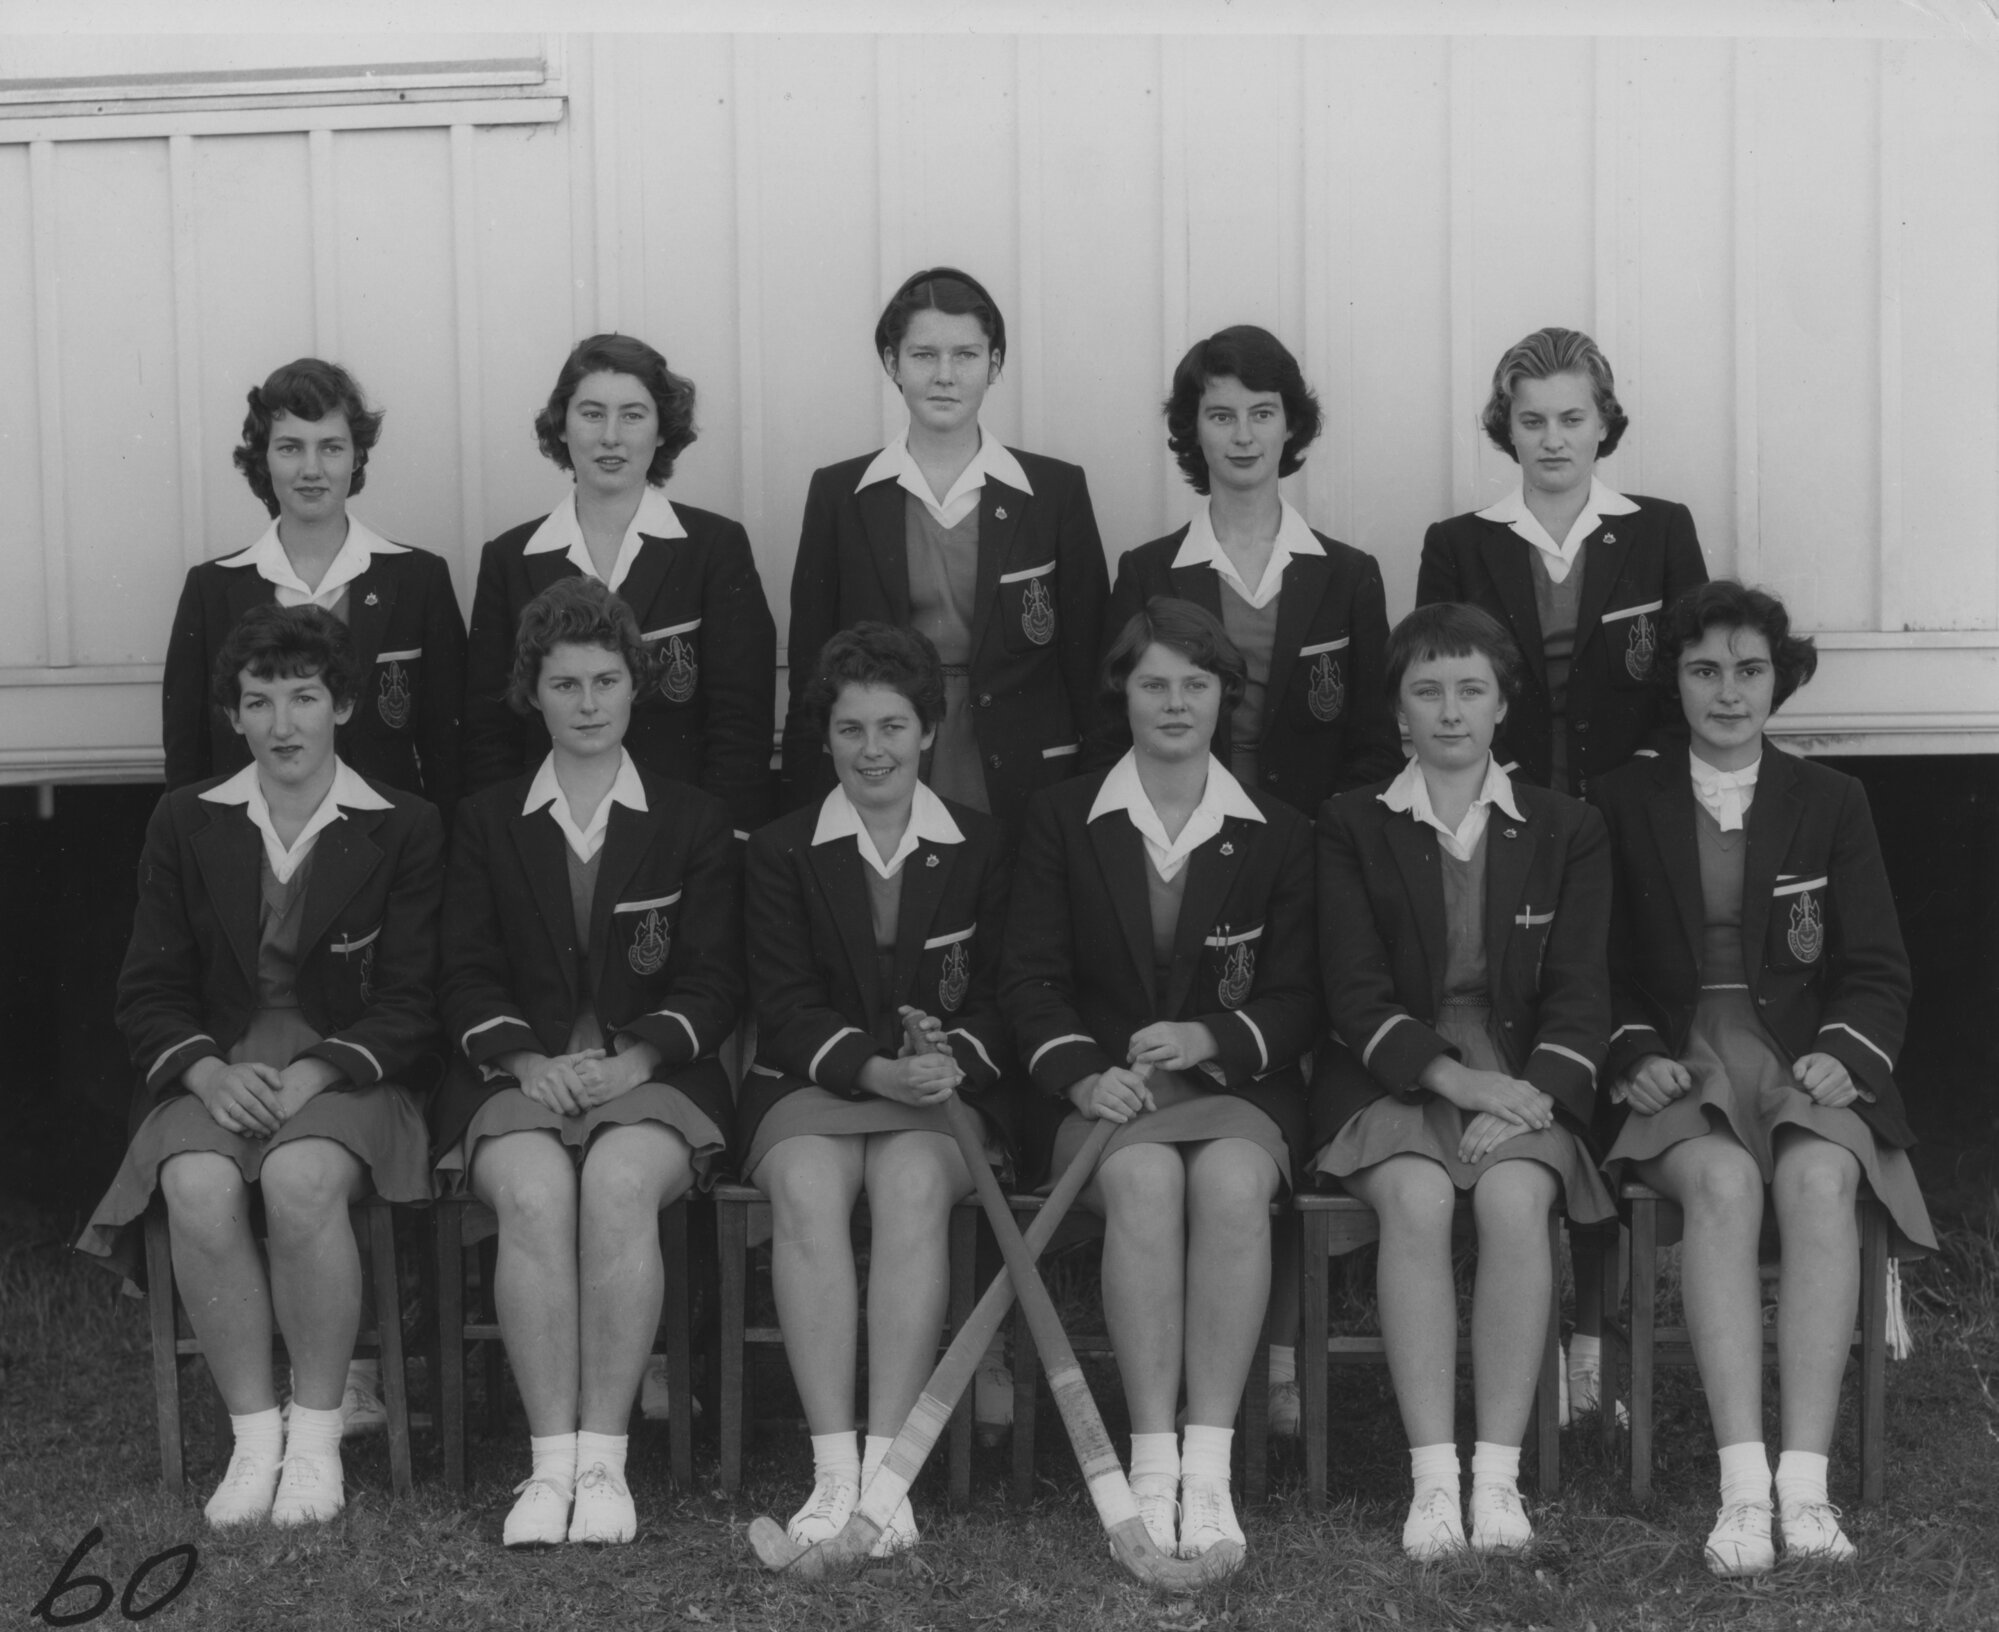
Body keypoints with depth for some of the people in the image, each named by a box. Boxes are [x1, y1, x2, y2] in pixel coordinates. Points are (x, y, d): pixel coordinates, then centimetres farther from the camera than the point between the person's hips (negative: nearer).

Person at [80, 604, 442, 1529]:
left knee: (301, 1177, -35)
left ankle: (316, 1434, -19)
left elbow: (408, 1002, -1)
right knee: (197, 1186, -32)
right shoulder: (186, 825, 11)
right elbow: (148, 993, 8)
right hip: (214, 1070, 2)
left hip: (350, 1072, -2)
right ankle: (253, 1434, -19)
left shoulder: (403, 831, 4)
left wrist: (314, 1072, -17)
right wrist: (209, 1071, -12)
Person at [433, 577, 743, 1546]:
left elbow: (712, 981, 6)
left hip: (651, 1074, -1)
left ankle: (604, 1458, -29)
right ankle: (551, 1464, -30)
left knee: (619, 1183, -34)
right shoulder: (485, 822, 17)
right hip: (519, 1073, 1)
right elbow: (464, 974, 9)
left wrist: (635, 1058, -11)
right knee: (533, 1192, -32)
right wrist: (527, 1060, -10)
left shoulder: (693, 822, 14)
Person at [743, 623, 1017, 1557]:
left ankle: (888, 1469, -35)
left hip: (947, 1090, 0)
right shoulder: (781, 853, 9)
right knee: (807, 1184, -33)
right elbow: (786, 1007, -1)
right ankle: (833, 1470, -35)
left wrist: (951, 1058, -15)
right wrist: (878, 1069, -18)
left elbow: (998, 999, 8)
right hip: (811, 1085, 0)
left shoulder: (981, 849, 11)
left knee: (912, 1183, -33)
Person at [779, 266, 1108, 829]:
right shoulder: (837, 494, 5)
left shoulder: (1057, 491, 3)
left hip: (1022, 797, 0)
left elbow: (1087, 662, 4)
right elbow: (810, 668, 6)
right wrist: (804, 817, 0)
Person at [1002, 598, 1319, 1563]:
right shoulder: (1063, 820, 11)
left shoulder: (1279, 836, 12)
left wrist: (1211, 1037, -12)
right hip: (1104, 1091, 0)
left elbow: (1299, 1001, 8)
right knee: (1144, 1178, -35)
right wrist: (1083, 1076, -13)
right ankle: (1152, 1466, -34)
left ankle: (1209, 1466, -35)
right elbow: (1030, 977, 5)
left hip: (1238, 1087, 0)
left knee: (1232, 1178, -35)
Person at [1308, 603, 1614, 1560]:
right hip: (1391, 1078, -1)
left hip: (1526, 1080, 1)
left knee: (1514, 1198, -31)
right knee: (1417, 1198, -32)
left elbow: (1579, 990, 5)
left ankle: (1499, 1475, -29)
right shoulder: (1350, 828, 10)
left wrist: (1531, 1090, -14)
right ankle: (1432, 1479, -32)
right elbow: (1355, 994, -1)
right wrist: (1454, 1076, -16)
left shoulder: (1567, 832, 14)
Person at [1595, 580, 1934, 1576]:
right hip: (1678, 1062, -1)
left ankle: (1805, 1482, -37)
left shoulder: (1831, 802, 15)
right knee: (1723, 1181, -34)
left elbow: (1877, 969, 11)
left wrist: (1844, 1052, -8)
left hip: (1805, 1056, 1)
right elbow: (1602, 969, 9)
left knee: (1817, 1177, -33)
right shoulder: (1623, 804, 13)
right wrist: (1635, 1054, -9)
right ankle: (1743, 1485, -40)